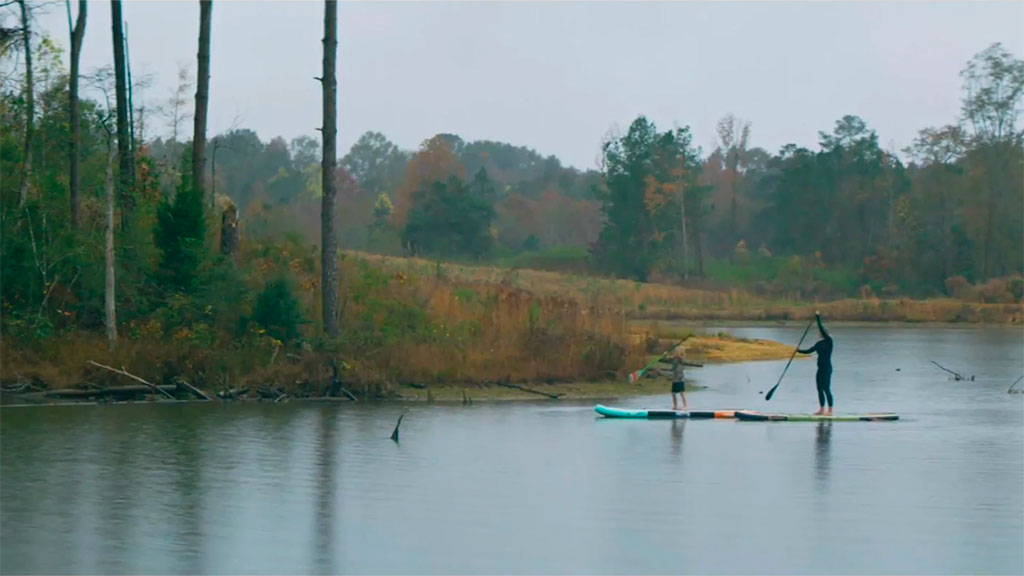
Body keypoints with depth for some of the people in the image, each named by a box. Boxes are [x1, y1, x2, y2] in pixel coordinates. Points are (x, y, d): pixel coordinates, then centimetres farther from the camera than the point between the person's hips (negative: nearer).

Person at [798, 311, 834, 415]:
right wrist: (799, 350, 4)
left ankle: (830, 410, -6)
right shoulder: (819, 343, 13)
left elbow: (822, 329, -19)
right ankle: (822, 408, 16)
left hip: (827, 368, -8)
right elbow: (809, 351, 15)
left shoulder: (829, 341, -9)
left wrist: (818, 318, -18)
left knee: (826, 388, -9)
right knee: (820, 389, 10)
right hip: (820, 368, 8)